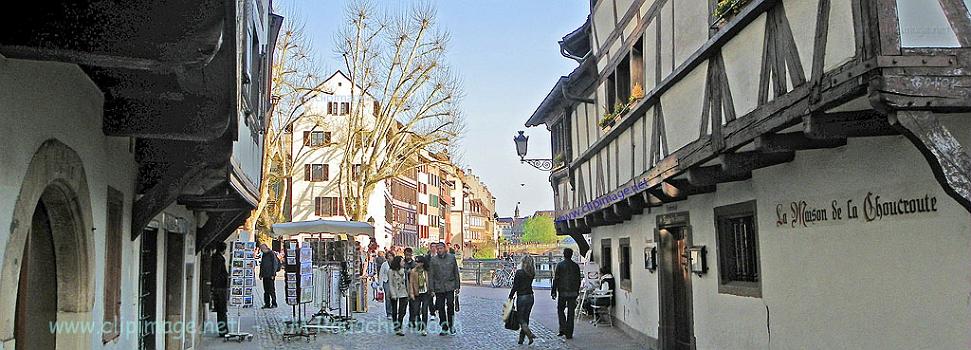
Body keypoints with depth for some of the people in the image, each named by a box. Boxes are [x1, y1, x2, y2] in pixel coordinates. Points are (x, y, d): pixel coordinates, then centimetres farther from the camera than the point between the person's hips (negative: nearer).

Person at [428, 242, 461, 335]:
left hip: (450, 286, -1)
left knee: (450, 304, -11)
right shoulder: (433, 260, 3)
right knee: (440, 307, 3)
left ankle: (451, 325, 7)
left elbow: (456, 273, 9)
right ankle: (444, 328, 12)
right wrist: (431, 289, -2)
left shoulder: (451, 257, 5)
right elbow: (431, 275, 3)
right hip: (438, 287, 1)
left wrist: (457, 286, 5)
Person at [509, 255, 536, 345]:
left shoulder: (519, 272, -14)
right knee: (525, 318, 13)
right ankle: (521, 339, 18)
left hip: (521, 297, -6)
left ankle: (530, 334, -18)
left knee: (521, 319, 3)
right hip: (530, 297, 6)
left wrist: (510, 297, -4)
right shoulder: (532, 274, 3)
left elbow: (515, 286, -13)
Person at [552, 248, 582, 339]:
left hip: (562, 292, -2)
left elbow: (556, 279, -6)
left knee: (560, 309, 13)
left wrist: (554, 292, -2)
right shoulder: (576, 266, 5)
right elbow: (578, 280, 9)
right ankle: (569, 333, 6)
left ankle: (563, 329, -3)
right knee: (571, 312, 5)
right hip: (573, 292, 3)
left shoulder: (560, 265, -5)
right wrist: (577, 291, 19)